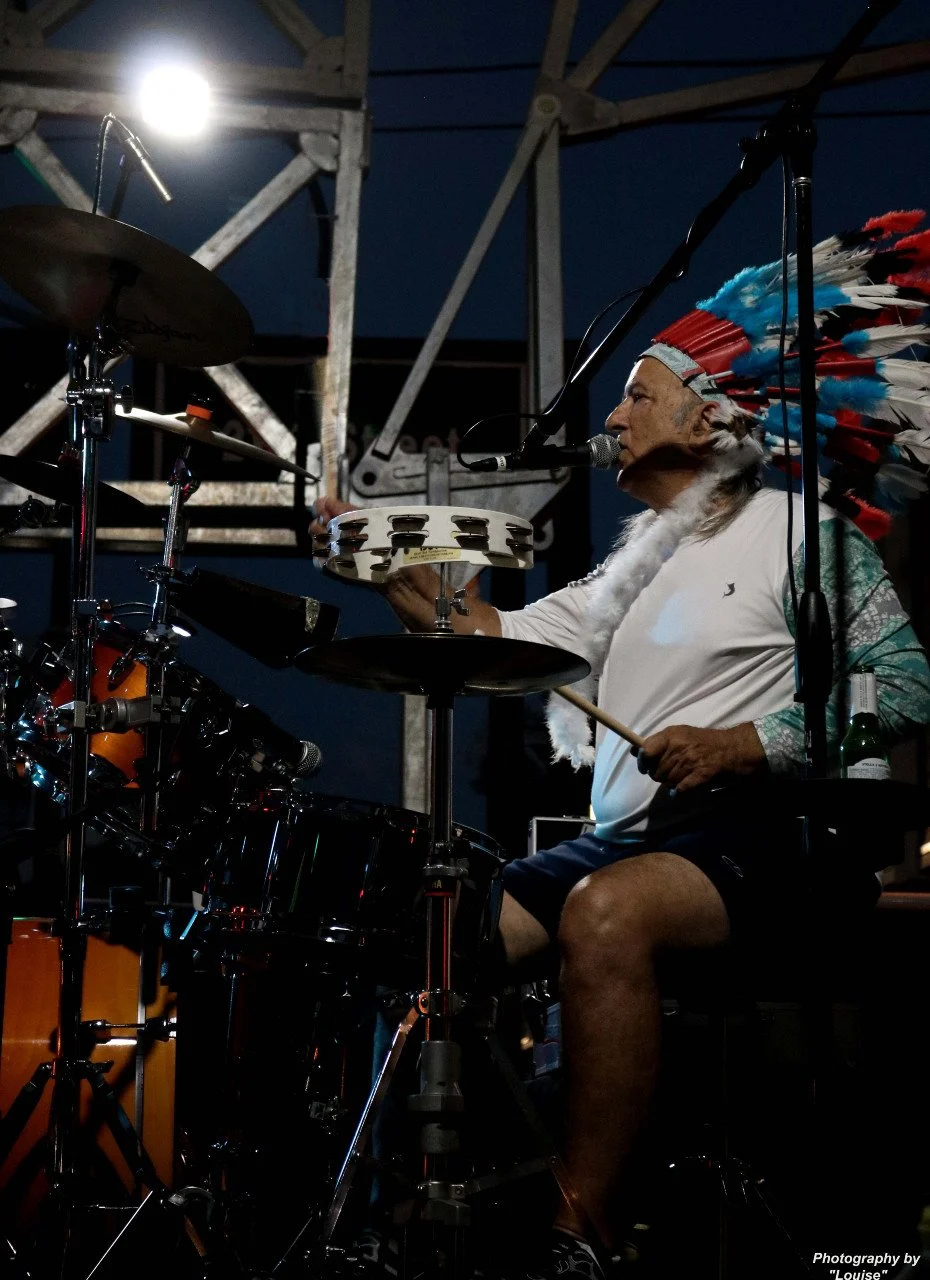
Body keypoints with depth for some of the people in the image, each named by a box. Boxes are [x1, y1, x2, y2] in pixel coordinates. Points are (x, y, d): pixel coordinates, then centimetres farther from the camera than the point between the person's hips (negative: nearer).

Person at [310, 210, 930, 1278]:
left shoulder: (795, 526, 1)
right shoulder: (638, 561, 23)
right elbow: (503, 640, 15)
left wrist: (740, 744, -18)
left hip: (753, 835, -8)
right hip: (622, 835, 8)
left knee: (605, 913, -36)